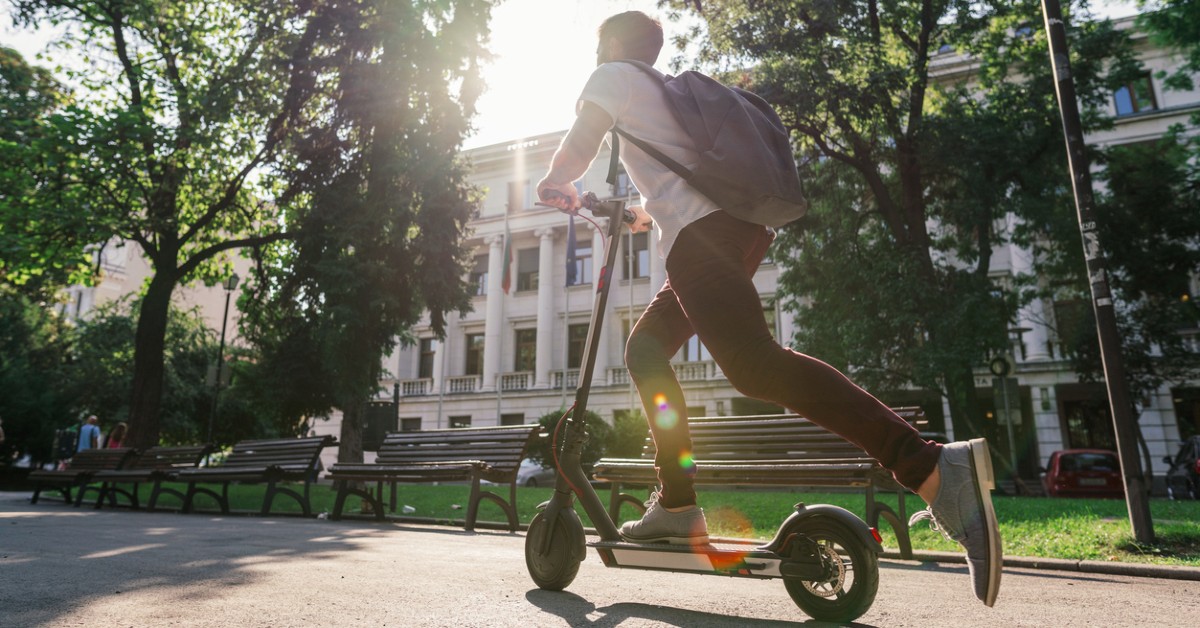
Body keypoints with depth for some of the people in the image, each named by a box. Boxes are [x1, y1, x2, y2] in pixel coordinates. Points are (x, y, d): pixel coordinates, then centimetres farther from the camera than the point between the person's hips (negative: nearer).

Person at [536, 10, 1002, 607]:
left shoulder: (613, 77, 16)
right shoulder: (668, 92, 37)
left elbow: (577, 149, 21)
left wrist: (556, 186, 41)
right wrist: (648, 212, 57)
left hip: (699, 232, -9)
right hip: (740, 227, 9)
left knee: (753, 363, -24)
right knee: (646, 348, 14)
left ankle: (934, 466, -34)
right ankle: (677, 504, 10)